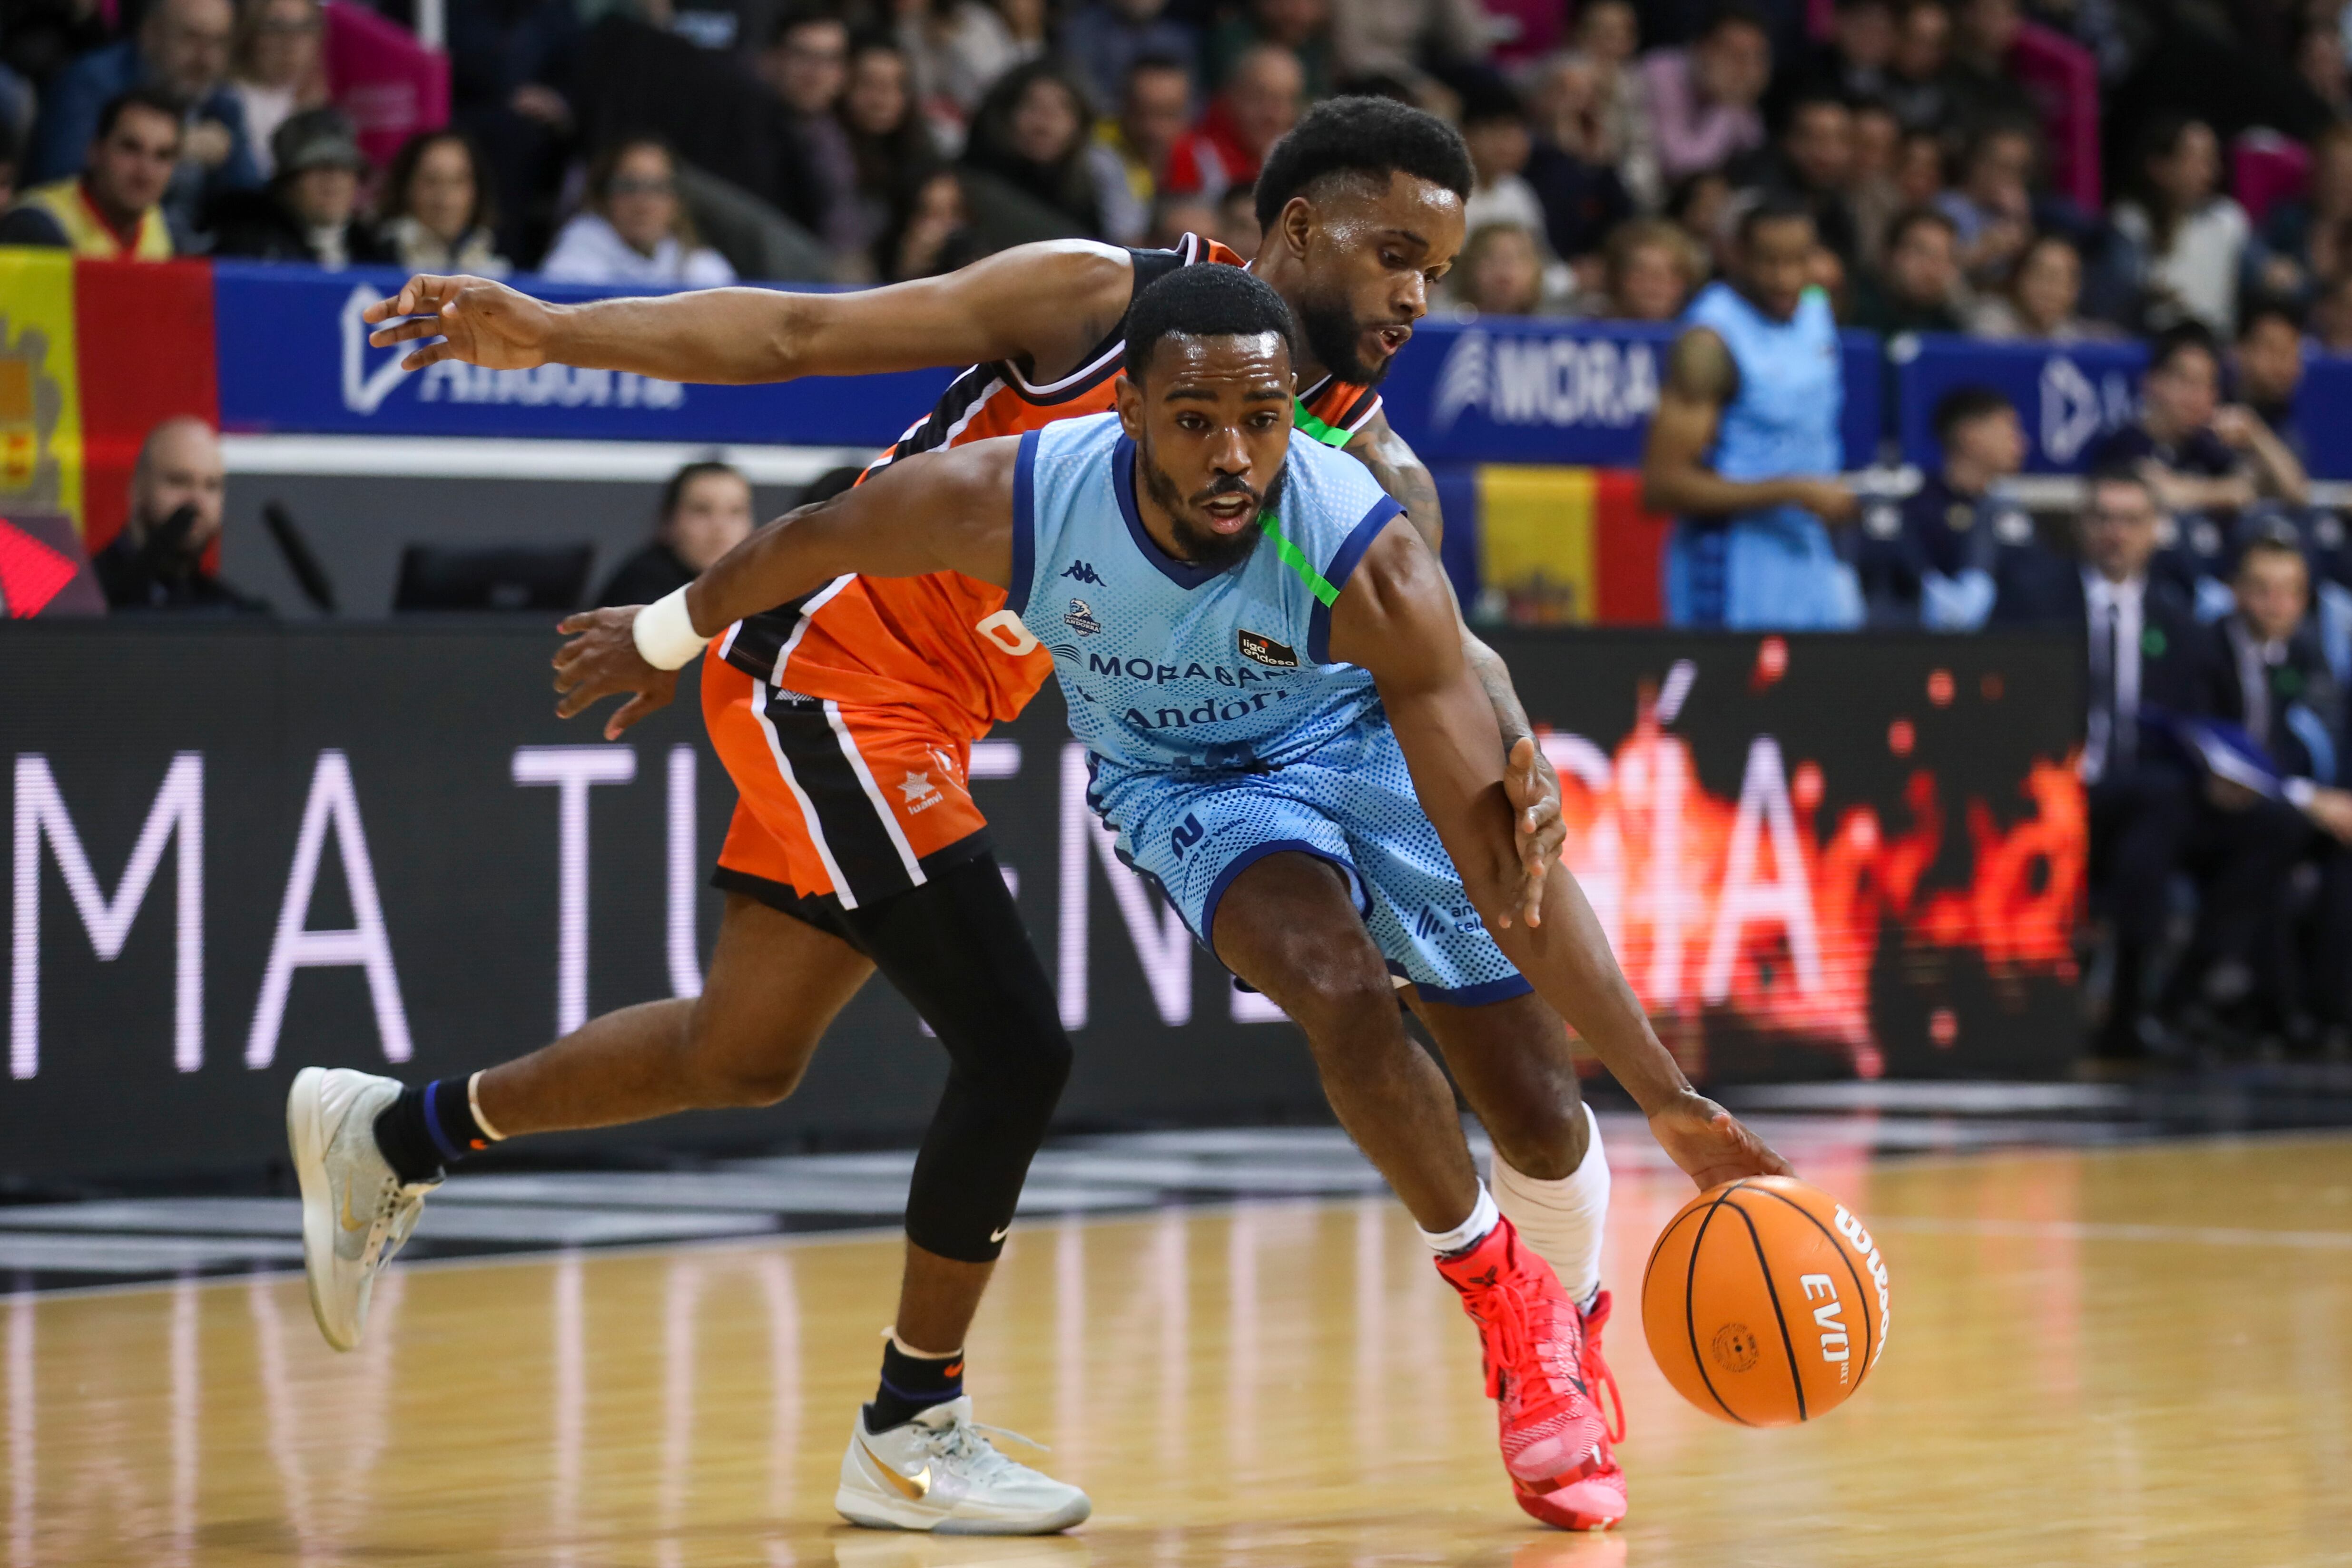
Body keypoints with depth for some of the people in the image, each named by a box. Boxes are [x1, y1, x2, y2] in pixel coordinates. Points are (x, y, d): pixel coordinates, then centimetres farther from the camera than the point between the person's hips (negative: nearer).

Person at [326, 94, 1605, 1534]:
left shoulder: (1360, 459, -1)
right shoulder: (1106, 302, -17)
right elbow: (801, 334, -15)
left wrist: (1520, 753, -37)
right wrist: (556, 334, -22)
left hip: (931, 715, 8)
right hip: (833, 656, -8)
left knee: (744, 1057, 19)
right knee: (1015, 1046, -12)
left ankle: (394, 1135, 38)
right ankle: (915, 1426, 3)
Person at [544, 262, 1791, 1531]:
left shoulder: (1367, 560, -37)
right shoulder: (1011, 500, -34)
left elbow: (1504, 858, -37)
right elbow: (811, 543, -11)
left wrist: (1668, 1097, -40)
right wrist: (664, 641, 9)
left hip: (1359, 740, 0)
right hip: (1178, 775, 0)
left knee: (1537, 1109, 1)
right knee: (1342, 998, -28)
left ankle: (1568, 1343, 36)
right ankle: (1502, 1298, -2)